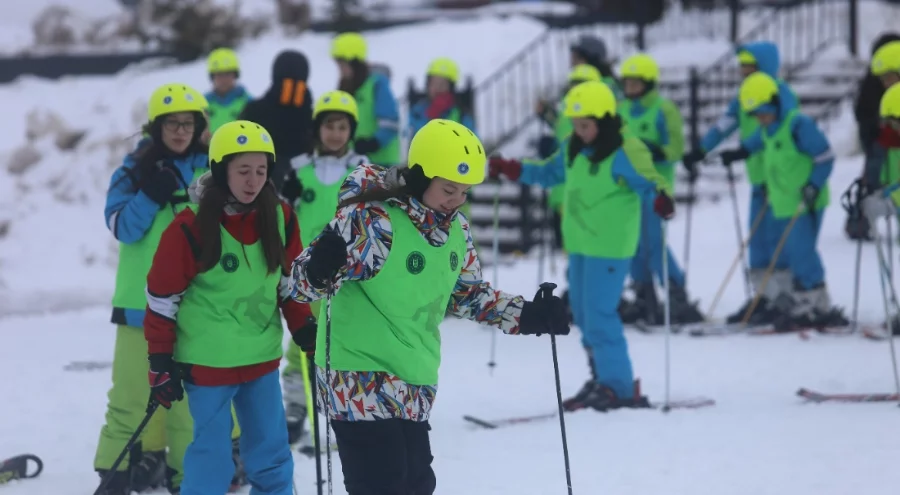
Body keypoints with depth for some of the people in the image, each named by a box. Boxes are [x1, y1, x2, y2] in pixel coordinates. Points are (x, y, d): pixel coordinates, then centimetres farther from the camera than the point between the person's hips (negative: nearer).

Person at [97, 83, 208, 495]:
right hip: (143, 299, -1)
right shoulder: (135, 170, 4)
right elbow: (123, 227, -7)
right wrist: (151, 194, -20)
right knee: (132, 388, -2)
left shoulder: (211, 169, 7)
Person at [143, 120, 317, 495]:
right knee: (212, 461, -2)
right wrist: (161, 362, -8)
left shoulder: (280, 218, -1)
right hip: (207, 362, -5)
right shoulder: (191, 227, -15)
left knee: (273, 458, 12)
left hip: (262, 357, 5)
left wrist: (305, 330, 7)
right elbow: (163, 298, -8)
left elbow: (291, 280, 14)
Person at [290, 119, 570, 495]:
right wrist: (321, 268, -43)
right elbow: (303, 283, -20)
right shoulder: (372, 220, -19)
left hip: (414, 386, 8)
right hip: (361, 384, -8)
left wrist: (526, 315, 7)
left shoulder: (456, 229, 4)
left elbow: (468, 294, 19)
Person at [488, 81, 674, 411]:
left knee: (599, 315, -11)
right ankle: (603, 378, 25)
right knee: (583, 313, 14)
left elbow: (647, 181, -24)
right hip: (580, 244, 9)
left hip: (610, 246, -9)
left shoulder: (625, 152, -15)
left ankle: (618, 386, -3)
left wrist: (661, 198, -46)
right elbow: (550, 173, 25)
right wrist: (513, 170, 16)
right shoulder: (574, 149, 9)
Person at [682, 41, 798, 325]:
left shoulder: (780, 93, -12)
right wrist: (700, 151, 1)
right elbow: (726, 124, 10)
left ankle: (783, 299, -4)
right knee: (758, 240, 11)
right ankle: (762, 297, 17)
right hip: (759, 177, 9)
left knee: (776, 237, -8)